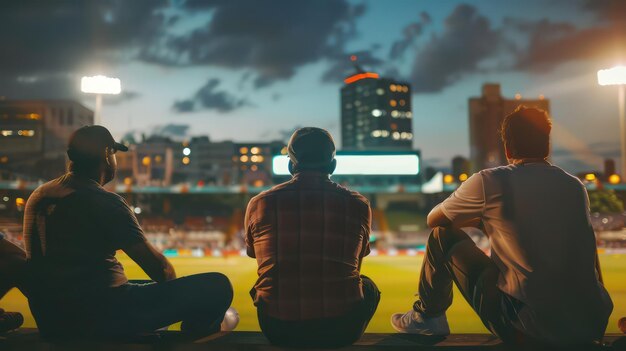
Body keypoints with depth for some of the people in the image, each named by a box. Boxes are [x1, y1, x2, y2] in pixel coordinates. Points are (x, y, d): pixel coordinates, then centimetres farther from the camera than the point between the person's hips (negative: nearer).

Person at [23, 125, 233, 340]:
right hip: (100, 318, -9)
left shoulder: (38, 196, 10)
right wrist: (175, 291, 9)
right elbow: (156, 264, -12)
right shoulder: (105, 202, -14)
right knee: (217, 286, -9)